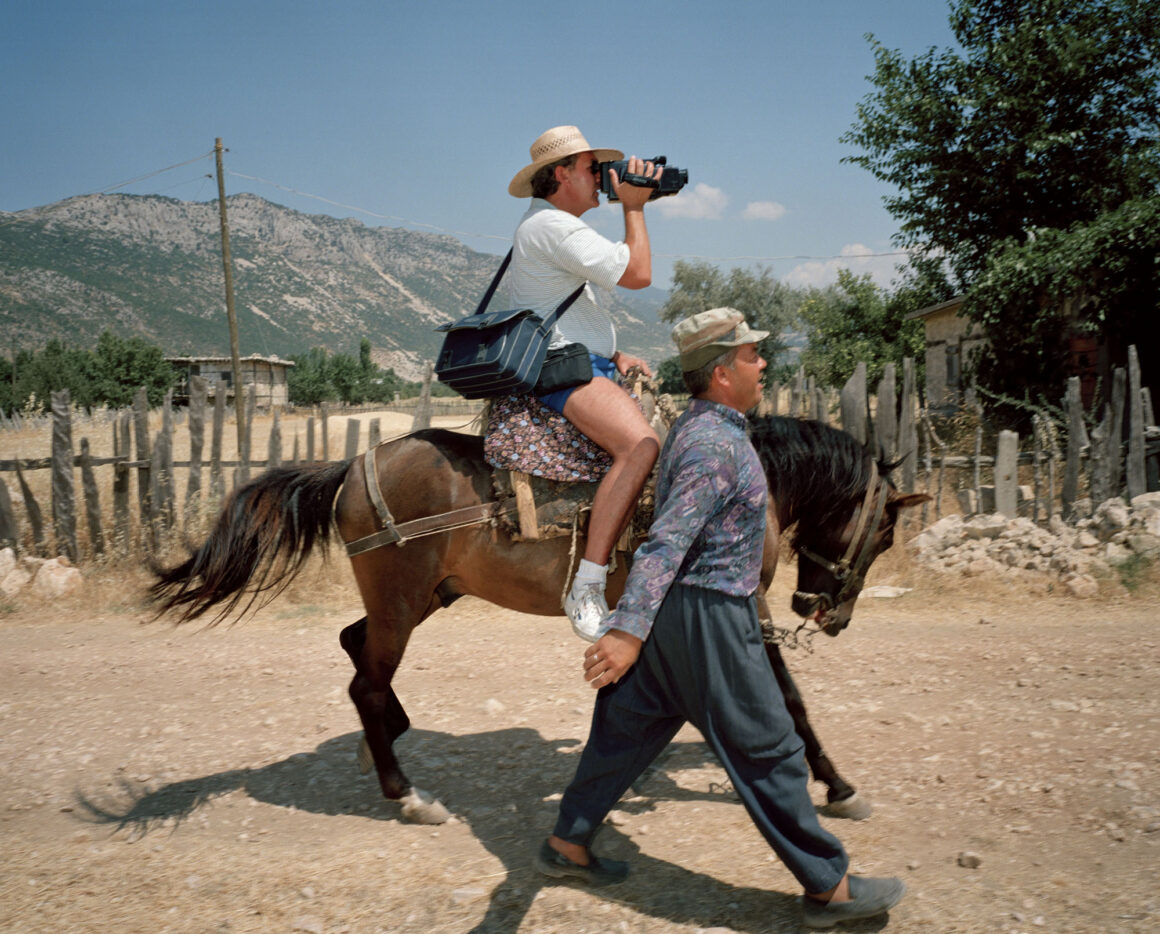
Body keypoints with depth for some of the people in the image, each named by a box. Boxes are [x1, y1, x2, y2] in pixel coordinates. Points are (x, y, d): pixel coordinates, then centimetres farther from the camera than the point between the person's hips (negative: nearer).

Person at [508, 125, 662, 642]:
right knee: (641, 444, -32)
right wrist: (633, 207, -2)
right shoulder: (552, 225, -11)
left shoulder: (558, 226, 25)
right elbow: (638, 273, -16)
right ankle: (587, 590, -33)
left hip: (587, 366, 12)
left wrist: (615, 356, 17)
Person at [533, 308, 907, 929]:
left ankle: (567, 843, 28)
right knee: (767, 752, 2)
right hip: (709, 618, -10)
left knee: (629, 728, 17)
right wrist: (628, 629, -38)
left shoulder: (696, 425, 10)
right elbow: (667, 541, -31)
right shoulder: (716, 445, -21)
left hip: (674, 614, 10)